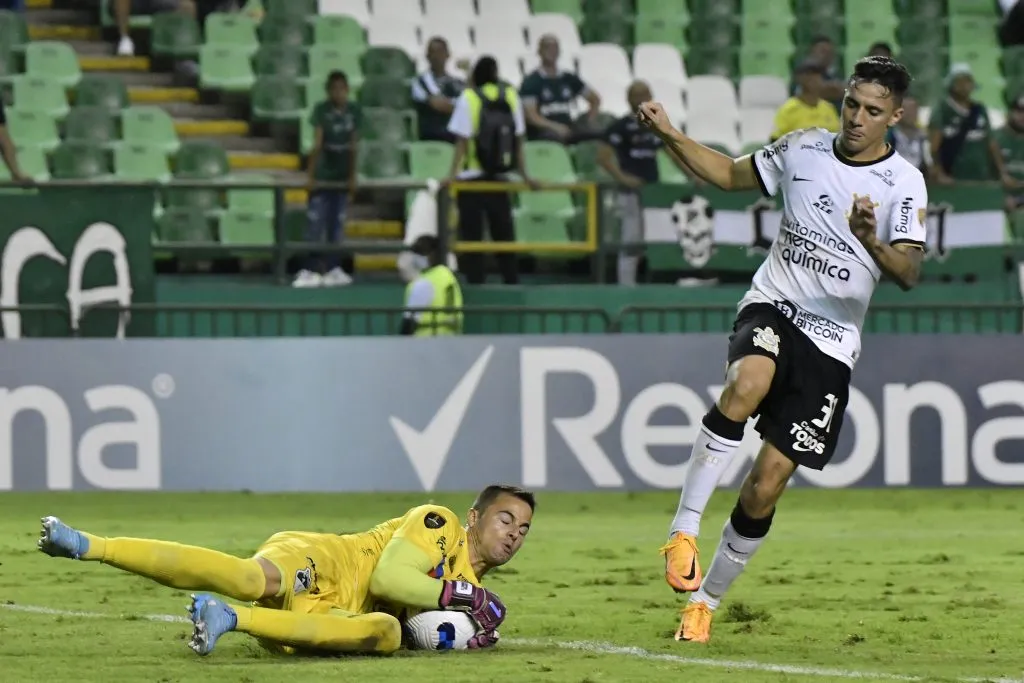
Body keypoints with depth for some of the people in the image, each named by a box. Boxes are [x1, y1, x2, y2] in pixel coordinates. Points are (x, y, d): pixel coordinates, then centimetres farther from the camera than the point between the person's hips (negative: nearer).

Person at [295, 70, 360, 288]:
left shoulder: (354, 111, -1)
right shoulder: (321, 110, -11)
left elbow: (354, 146, 1)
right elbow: (317, 143, -17)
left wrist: (353, 176, 0)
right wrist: (310, 174, -20)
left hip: (342, 176, 3)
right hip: (322, 174, -3)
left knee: (337, 225, 8)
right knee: (315, 224, -6)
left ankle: (333, 269, 13)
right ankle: (310, 271, -5)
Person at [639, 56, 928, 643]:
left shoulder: (904, 183, -5)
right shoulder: (803, 149, 4)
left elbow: (909, 273, -17)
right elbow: (731, 174, 20)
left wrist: (872, 242, -37)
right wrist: (670, 135, 7)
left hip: (831, 343, -1)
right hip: (773, 309, 1)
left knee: (766, 486, -5)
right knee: (747, 385, -36)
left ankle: (707, 599, 14)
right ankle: (684, 529, -30)